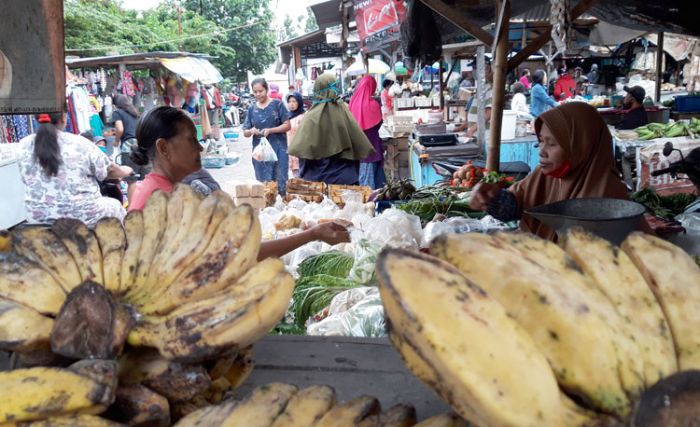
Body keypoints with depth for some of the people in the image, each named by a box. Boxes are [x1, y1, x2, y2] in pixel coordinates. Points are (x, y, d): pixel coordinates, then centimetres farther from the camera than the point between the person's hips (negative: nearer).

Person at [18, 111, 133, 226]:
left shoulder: (24, 145, -5)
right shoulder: (79, 143, -14)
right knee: (114, 205, 26)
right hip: (84, 216, -4)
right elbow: (110, 170, -3)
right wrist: (125, 171, 20)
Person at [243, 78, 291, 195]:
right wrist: (251, 131, -14)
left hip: (278, 149, -3)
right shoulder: (252, 109, 9)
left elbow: (287, 125, -4)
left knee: (280, 183, -2)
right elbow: (245, 132, 10)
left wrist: (270, 130, -18)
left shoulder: (277, 104, 0)